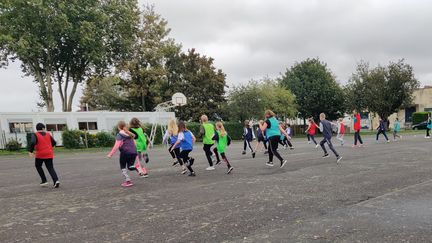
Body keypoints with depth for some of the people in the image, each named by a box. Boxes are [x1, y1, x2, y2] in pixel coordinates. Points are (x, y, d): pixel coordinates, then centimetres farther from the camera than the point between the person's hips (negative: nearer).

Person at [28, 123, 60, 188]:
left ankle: (44, 181, 19)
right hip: (49, 154, 2)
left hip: (40, 155, -2)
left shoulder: (35, 135, -3)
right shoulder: (48, 134, 8)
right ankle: (56, 180, -18)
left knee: (38, 166, 23)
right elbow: (54, 143, 12)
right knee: (51, 168, 5)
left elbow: (32, 143, -20)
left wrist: (30, 151, -11)